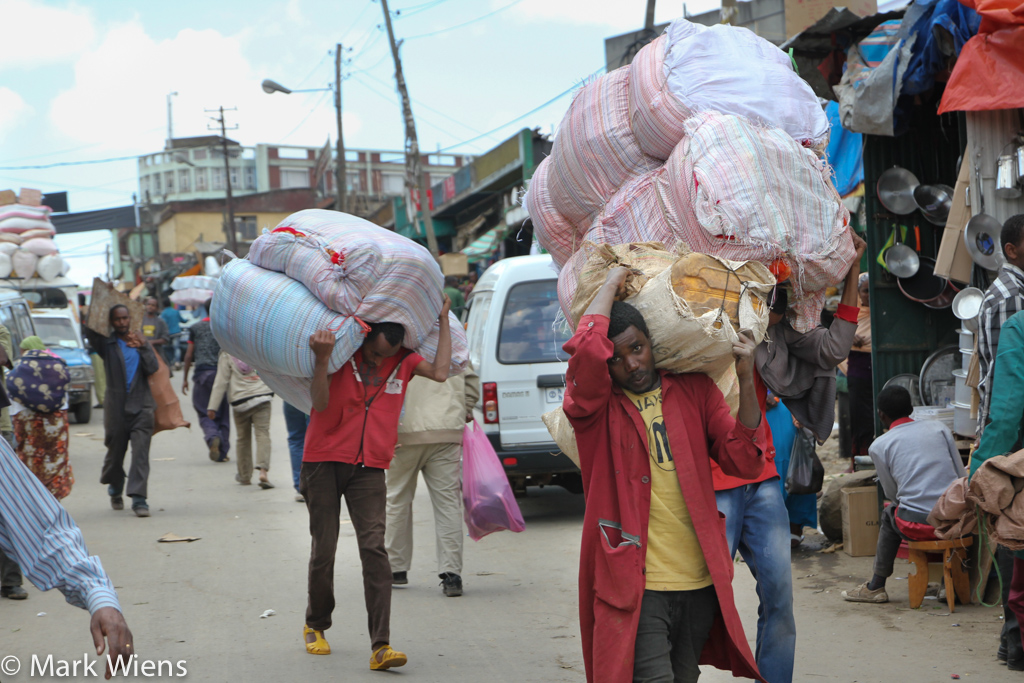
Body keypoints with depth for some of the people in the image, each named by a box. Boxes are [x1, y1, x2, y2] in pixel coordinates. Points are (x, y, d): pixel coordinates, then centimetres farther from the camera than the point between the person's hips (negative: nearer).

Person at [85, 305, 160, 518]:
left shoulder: (141, 342, 11)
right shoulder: (107, 344, 6)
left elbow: (153, 367, -3)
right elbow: (90, 331, -11)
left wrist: (142, 347, -18)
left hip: (141, 406, 0)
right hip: (116, 407, 0)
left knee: (141, 453, -11)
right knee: (115, 452, 9)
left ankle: (139, 499, -15)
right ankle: (115, 489, 35)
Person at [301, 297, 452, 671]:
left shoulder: (403, 360, 4)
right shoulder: (340, 354, -6)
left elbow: (440, 372, -10)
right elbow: (320, 402, -16)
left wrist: (444, 320, -5)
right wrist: (322, 359, -31)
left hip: (369, 468, 1)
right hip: (325, 462, -1)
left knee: (374, 547, -14)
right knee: (323, 549, 3)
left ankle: (381, 646, -20)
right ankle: (315, 626, 30)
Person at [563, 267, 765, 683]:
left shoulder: (694, 390, 9)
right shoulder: (599, 405, -2)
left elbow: (745, 462, 1)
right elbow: (587, 352, -25)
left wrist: (746, 381, -10)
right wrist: (612, 283, -10)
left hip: (699, 582, 5)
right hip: (634, 583, -4)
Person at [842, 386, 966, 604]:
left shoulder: (879, 446, 3)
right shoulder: (939, 428, 11)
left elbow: (892, 494, 11)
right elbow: (963, 478, 10)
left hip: (918, 526, -2)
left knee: (889, 515, 31)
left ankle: (876, 587, 35)